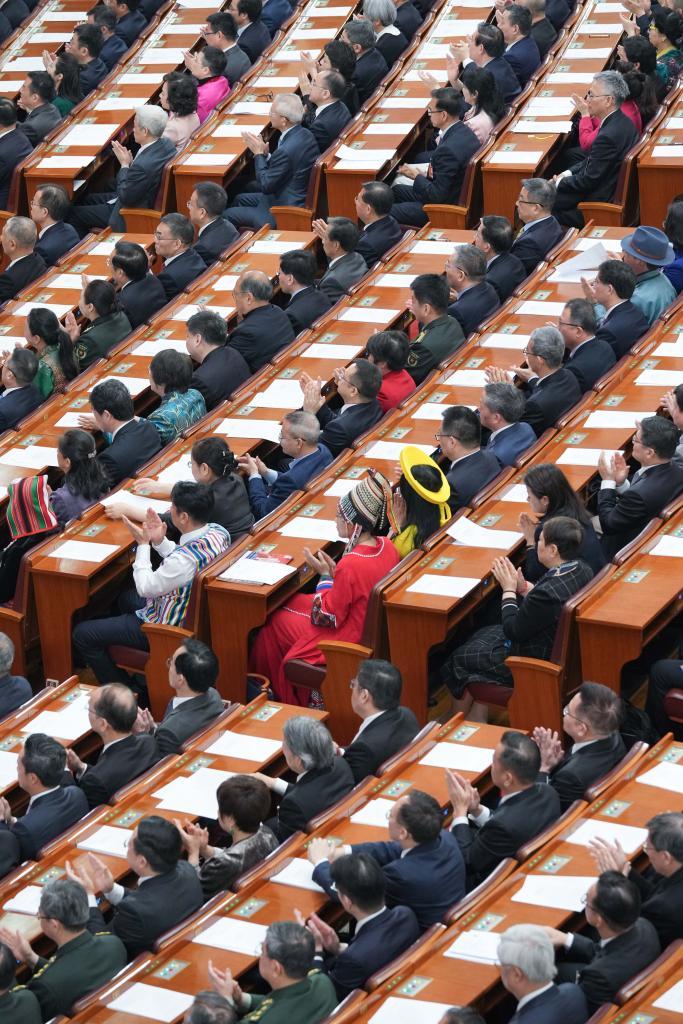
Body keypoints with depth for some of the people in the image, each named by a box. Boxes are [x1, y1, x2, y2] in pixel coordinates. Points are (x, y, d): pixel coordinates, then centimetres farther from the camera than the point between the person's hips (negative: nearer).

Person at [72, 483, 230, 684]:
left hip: (168, 626, -10)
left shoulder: (187, 557, -37)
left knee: (82, 634, -4)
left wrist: (143, 544, -12)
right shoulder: (218, 531, -11)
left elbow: (146, 588, -20)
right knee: (127, 598, 36)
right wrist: (160, 541, -4)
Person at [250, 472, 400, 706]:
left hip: (347, 639, -9)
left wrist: (325, 575, -12)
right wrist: (335, 572, -2)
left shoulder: (350, 565, -34)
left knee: (276, 620, 10)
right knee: (295, 601, 21)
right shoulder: (386, 546, -9)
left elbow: (328, 616, -22)